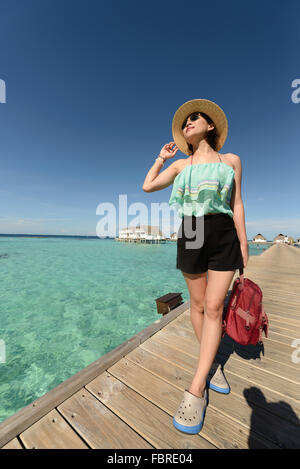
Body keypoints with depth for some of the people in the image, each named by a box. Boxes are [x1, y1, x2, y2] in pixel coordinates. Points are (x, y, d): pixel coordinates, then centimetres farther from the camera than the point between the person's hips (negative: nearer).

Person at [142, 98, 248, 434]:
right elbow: (147, 186, 12)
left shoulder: (231, 160, 11)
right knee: (198, 304, 8)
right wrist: (162, 157, 21)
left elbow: (237, 205, 7)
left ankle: (196, 389, 10)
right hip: (191, 237, 1)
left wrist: (243, 247, 3)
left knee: (214, 307, -4)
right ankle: (212, 363, 33)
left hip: (225, 236, 0)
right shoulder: (180, 165, 15)